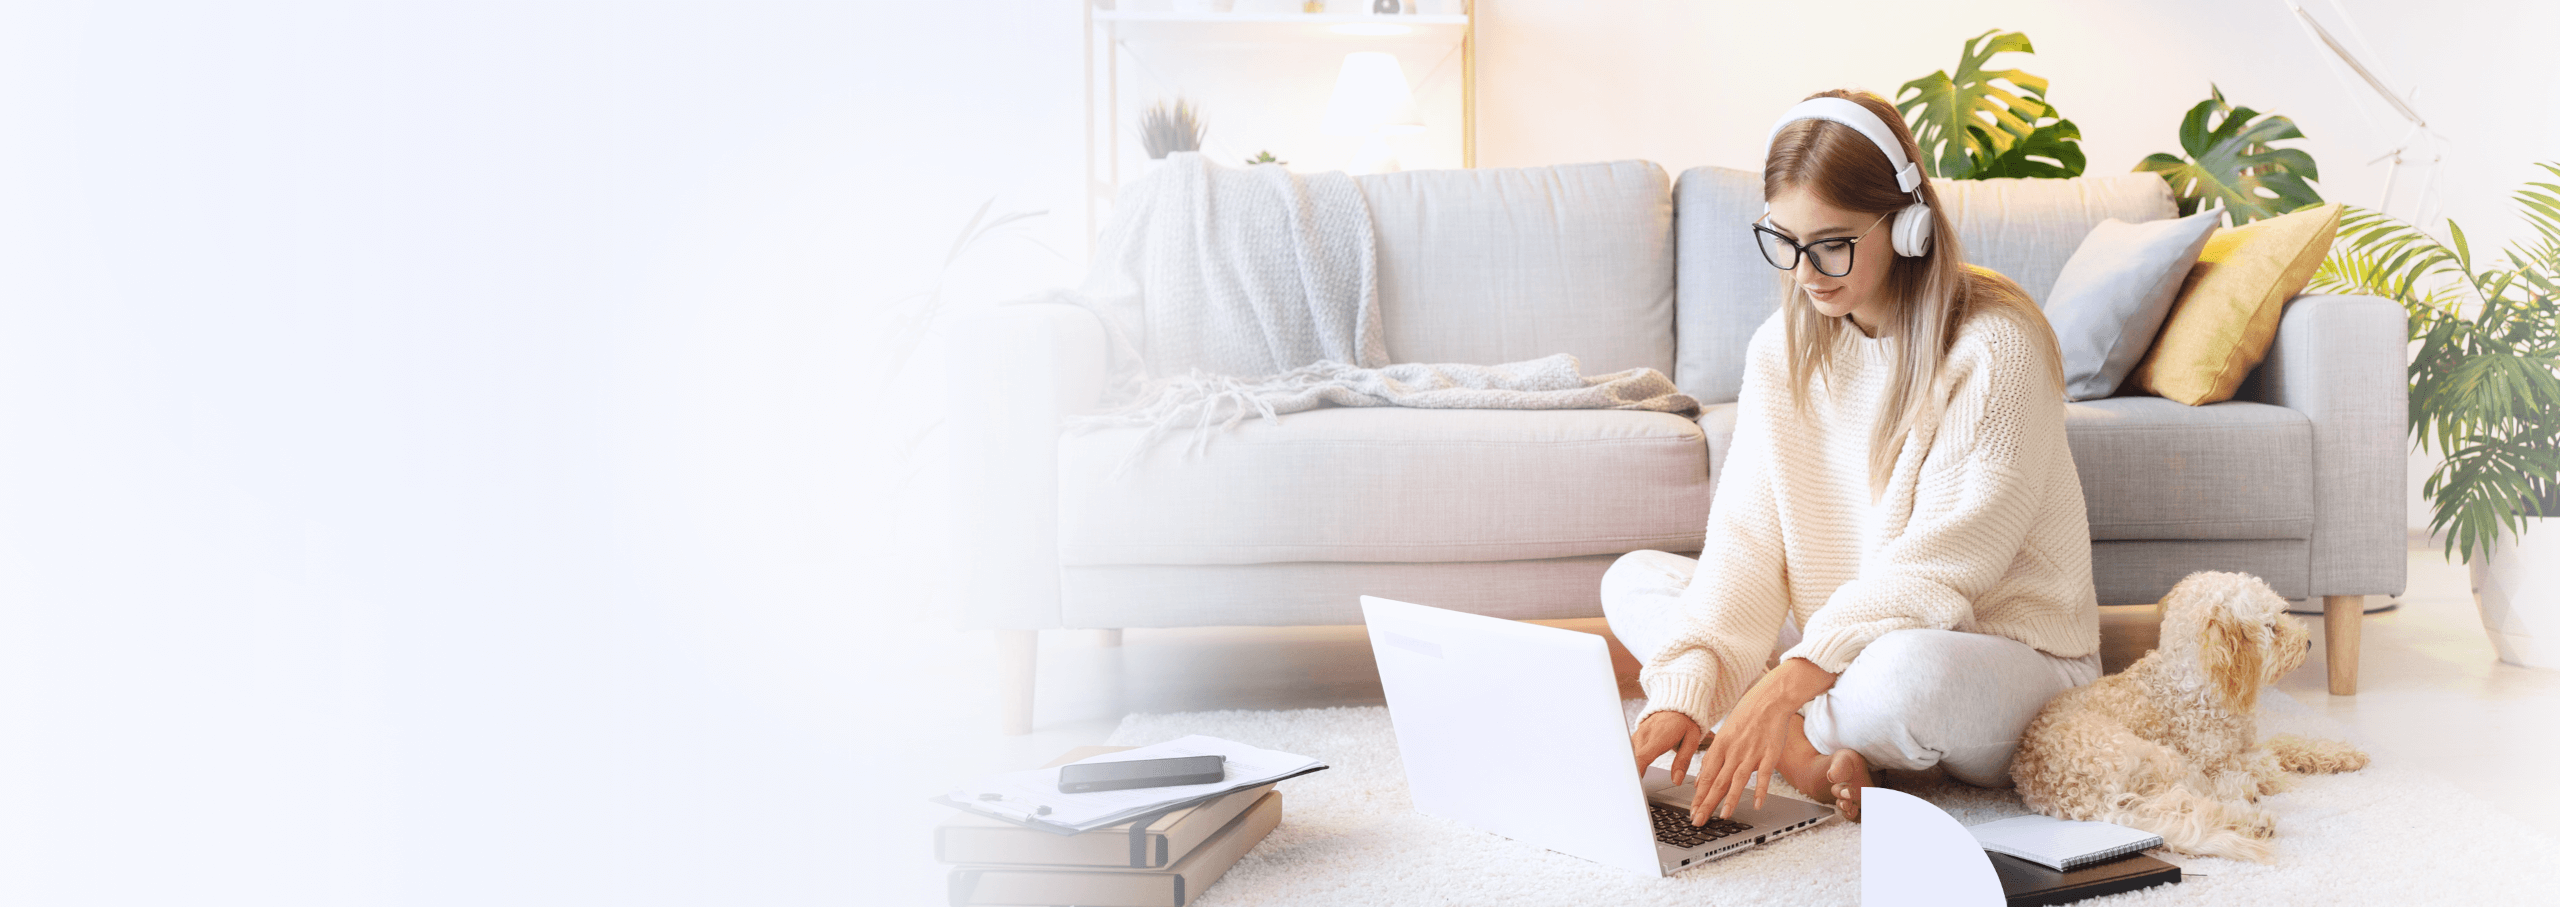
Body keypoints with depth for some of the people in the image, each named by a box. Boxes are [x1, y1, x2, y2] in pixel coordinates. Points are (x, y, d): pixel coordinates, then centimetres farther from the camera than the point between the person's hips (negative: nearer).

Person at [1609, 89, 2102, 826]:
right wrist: (1685, 691, -24)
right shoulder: (1782, 348, 0)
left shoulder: (1995, 346, -19)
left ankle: (1793, 742, -8)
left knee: (1909, 670, -41)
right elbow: (1746, 541, -8)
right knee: (1633, 580, -3)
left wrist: (1785, 686, -34)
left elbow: (1940, 566, -24)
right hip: (1832, 634, 6)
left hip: (2008, 649, -6)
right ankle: (1805, 754, -21)